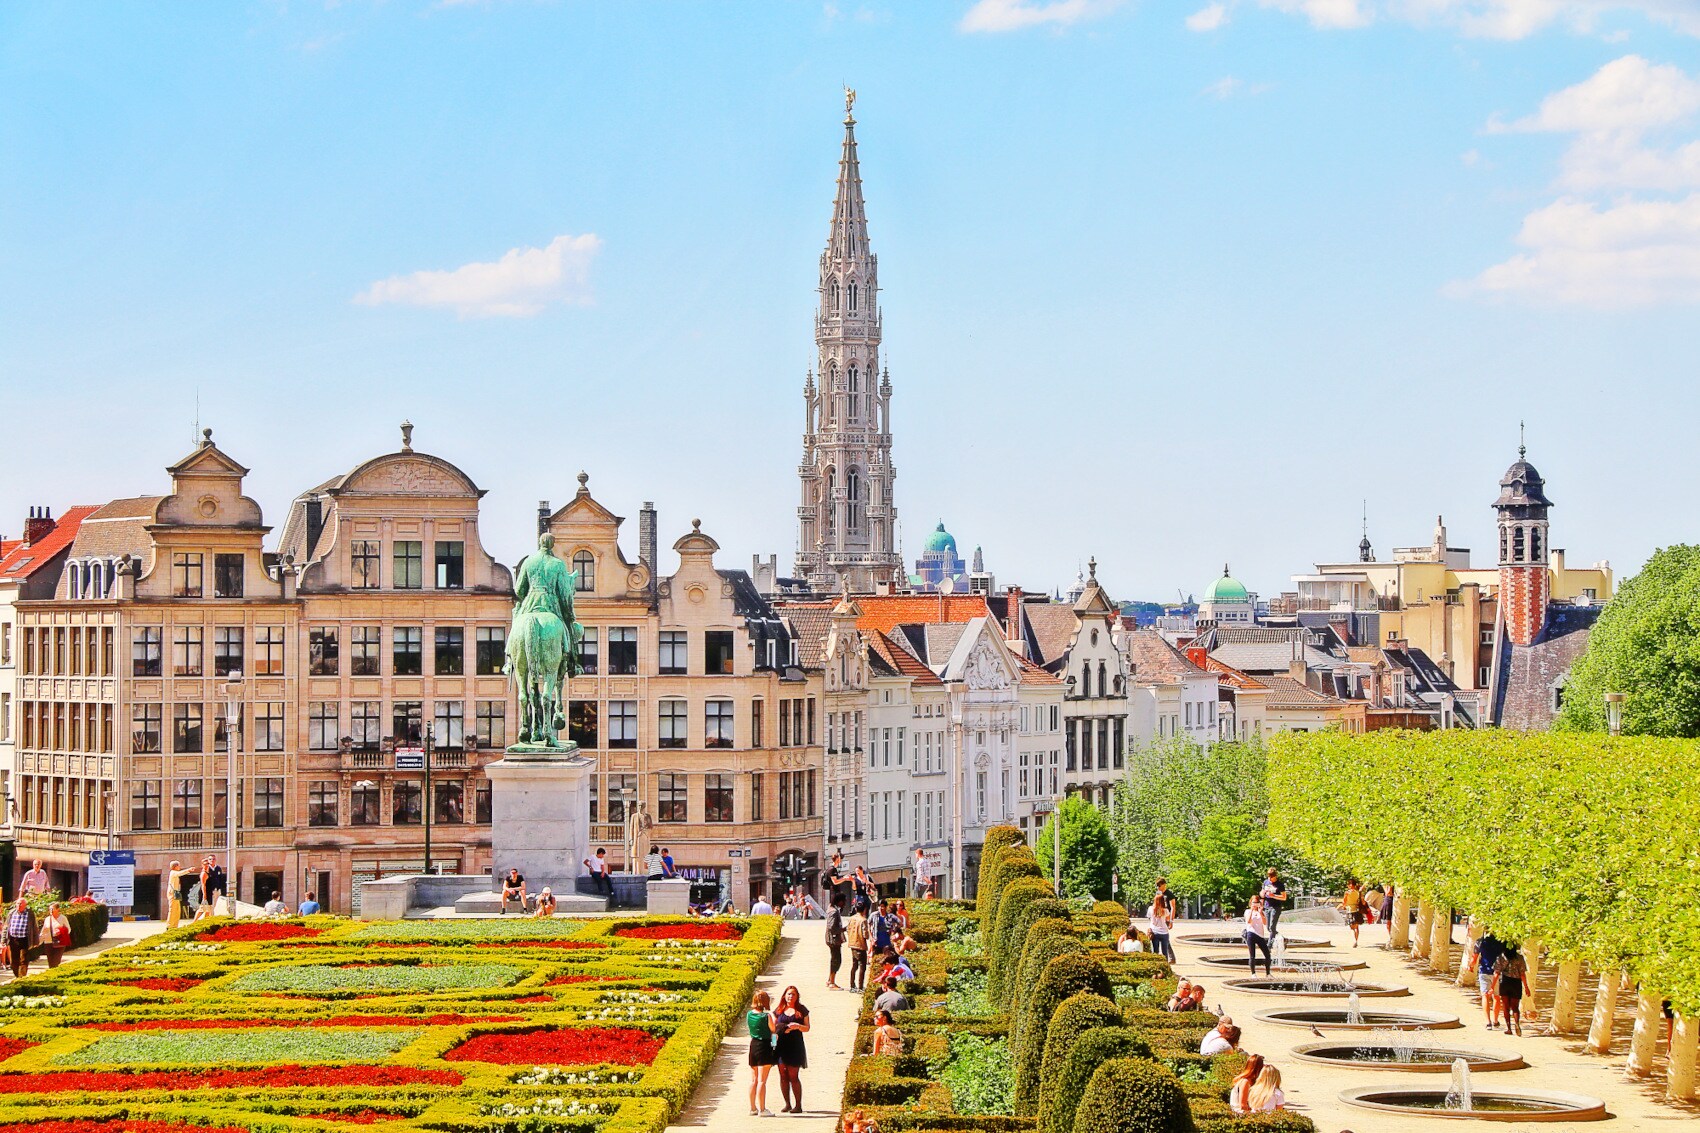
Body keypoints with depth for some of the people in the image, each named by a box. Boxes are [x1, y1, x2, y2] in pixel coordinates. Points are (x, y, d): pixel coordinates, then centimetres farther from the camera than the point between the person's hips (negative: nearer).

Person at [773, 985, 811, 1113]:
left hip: (795, 1045, -3)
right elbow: (773, 1027, 12)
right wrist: (781, 1029, -9)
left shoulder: (801, 1010, 4)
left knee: (793, 1076, -6)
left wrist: (798, 1026, -15)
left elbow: (807, 1028, 5)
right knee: (783, 1076, 3)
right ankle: (787, 1104, 12)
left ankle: (798, 1105, 0)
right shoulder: (779, 1010, 10)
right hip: (781, 1044, 3)